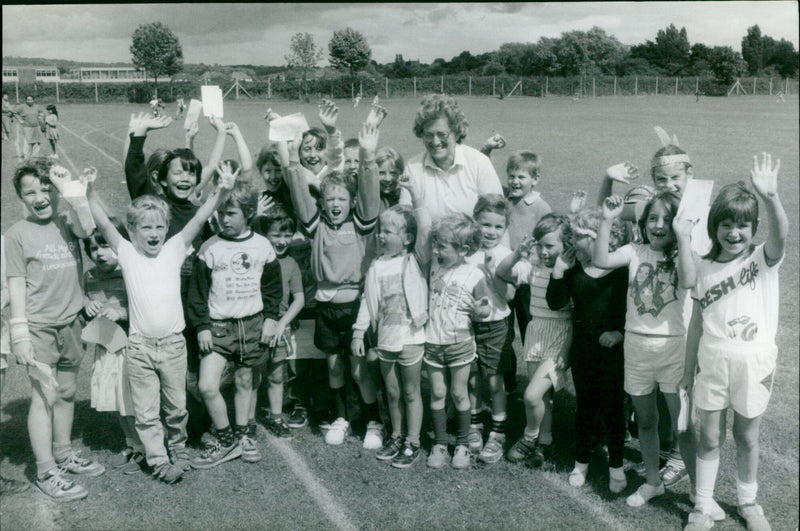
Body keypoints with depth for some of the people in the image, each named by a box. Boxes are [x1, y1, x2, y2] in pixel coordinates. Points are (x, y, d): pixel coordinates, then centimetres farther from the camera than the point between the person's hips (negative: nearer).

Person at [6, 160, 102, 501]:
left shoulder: (66, 224, 4)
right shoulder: (18, 234, -4)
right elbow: (17, 285, -5)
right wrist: (19, 334, -8)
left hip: (71, 324, 4)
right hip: (38, 327, -4)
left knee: (67, 393, 14)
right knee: (45, 396, -4)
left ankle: (64, 455, 29)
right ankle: (45, 472, 4)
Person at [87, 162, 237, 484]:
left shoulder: (174, 250, 0)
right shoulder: (127, 254, 0)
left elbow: (199, 219, -11)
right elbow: (103, 224, -11)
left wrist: (221, 193, -23)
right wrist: (88, 193, -24)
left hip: (173, 343, 1)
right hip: (140, 347, 0)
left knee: (176, 406, 14)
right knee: (146, 411, 7)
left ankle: (178, 450, 35)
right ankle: (159, 462, 21)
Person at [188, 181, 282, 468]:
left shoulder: (262, 246, 2)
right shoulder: (209, 248, -3)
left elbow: (273, 286, 10)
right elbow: (198, 290, 0)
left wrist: (270, 318, 3)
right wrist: (201, 326, -6)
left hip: (252, 324, 1)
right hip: (217, 326, -1)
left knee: (245, 382, 10)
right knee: (207, 386, -12)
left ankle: (243, 434, 29)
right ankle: (226, 440, 6)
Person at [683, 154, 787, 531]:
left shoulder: (763, 259, -6)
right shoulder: (704, 268, 0)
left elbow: (781, 233, -30)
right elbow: (697, 321, 5)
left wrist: (770, 197, -50)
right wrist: (689, 369, 8)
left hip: (754, 363, -1)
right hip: (712, 362, 1)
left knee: (747, 438, 14)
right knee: (710, 438, 9)